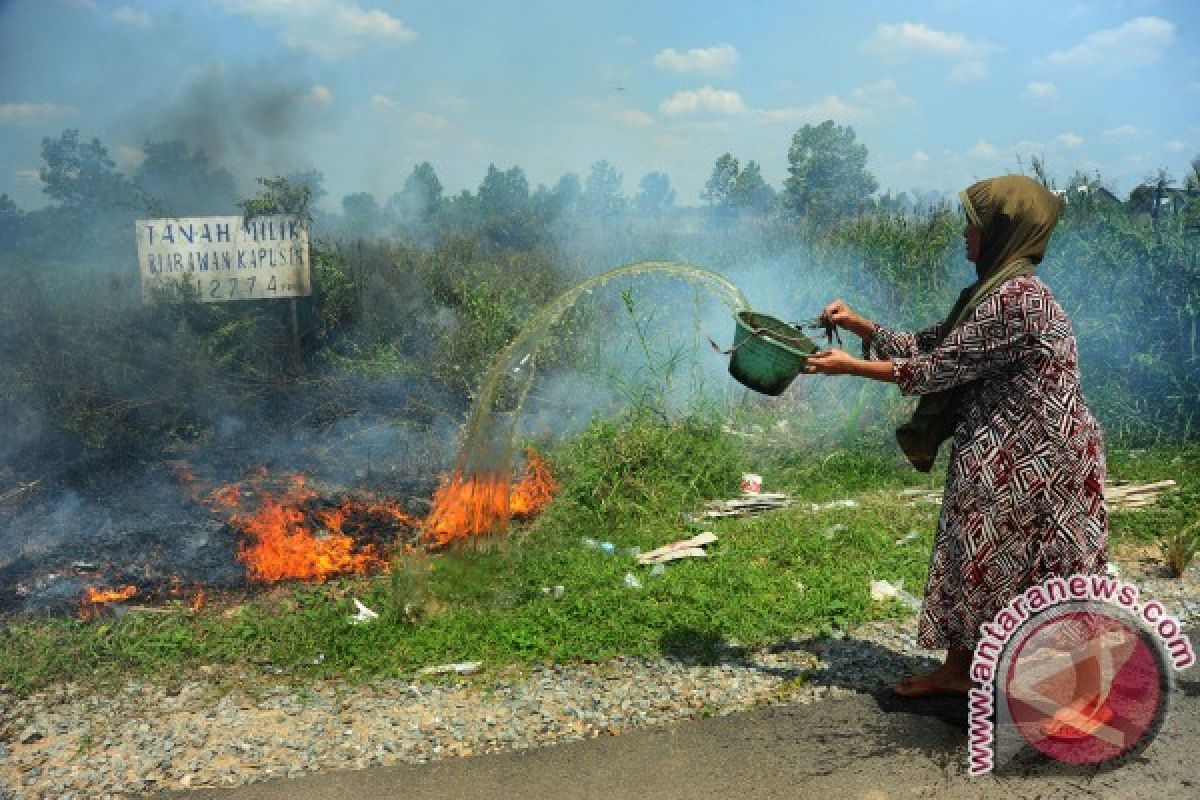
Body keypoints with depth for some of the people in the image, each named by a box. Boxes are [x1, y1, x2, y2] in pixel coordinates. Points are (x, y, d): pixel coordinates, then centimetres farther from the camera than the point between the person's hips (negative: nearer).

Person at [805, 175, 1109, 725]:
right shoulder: (991, 292, 10)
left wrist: (849, 366, -15)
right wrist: (858, 324, 5)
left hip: (1035, 461, -10)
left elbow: (939, 368, -21)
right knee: (968, 557, 15)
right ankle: (957, 670, 31)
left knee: (1041, 576, 2)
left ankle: (1089, 693, 20)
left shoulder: (1016, 297, -22)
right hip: (998, 458, 10)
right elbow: (928, 344, 14)